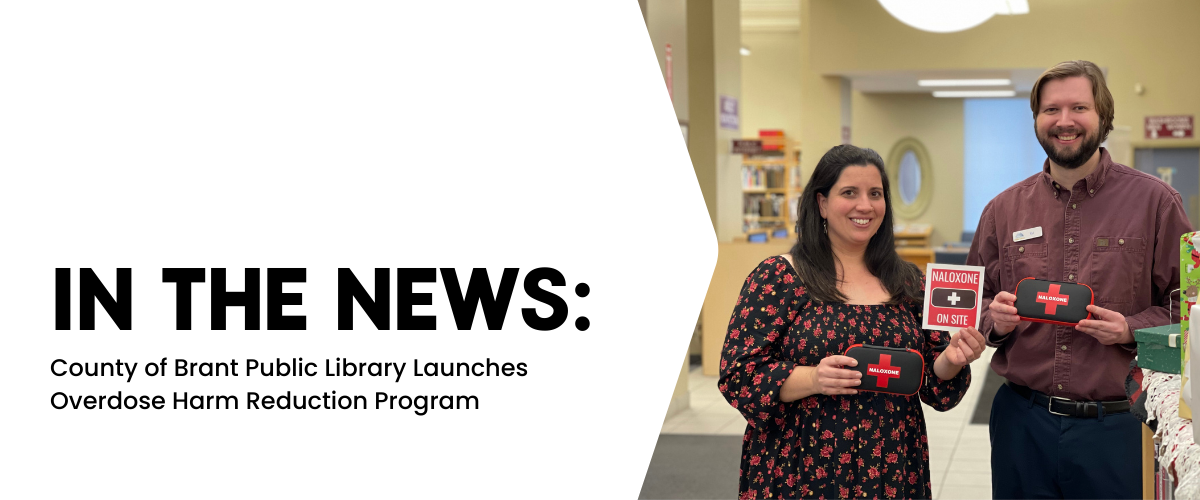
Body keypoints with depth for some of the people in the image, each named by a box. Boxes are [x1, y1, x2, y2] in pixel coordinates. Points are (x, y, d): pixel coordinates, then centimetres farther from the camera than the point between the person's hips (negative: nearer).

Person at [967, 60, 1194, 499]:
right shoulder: (1004, 210, 6)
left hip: (1113, 425, -2)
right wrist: (994, 319, -8)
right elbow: (973, 301, 14)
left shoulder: (1154, 201, -1)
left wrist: (1132, 330, -15)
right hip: (1021, 418, 2)